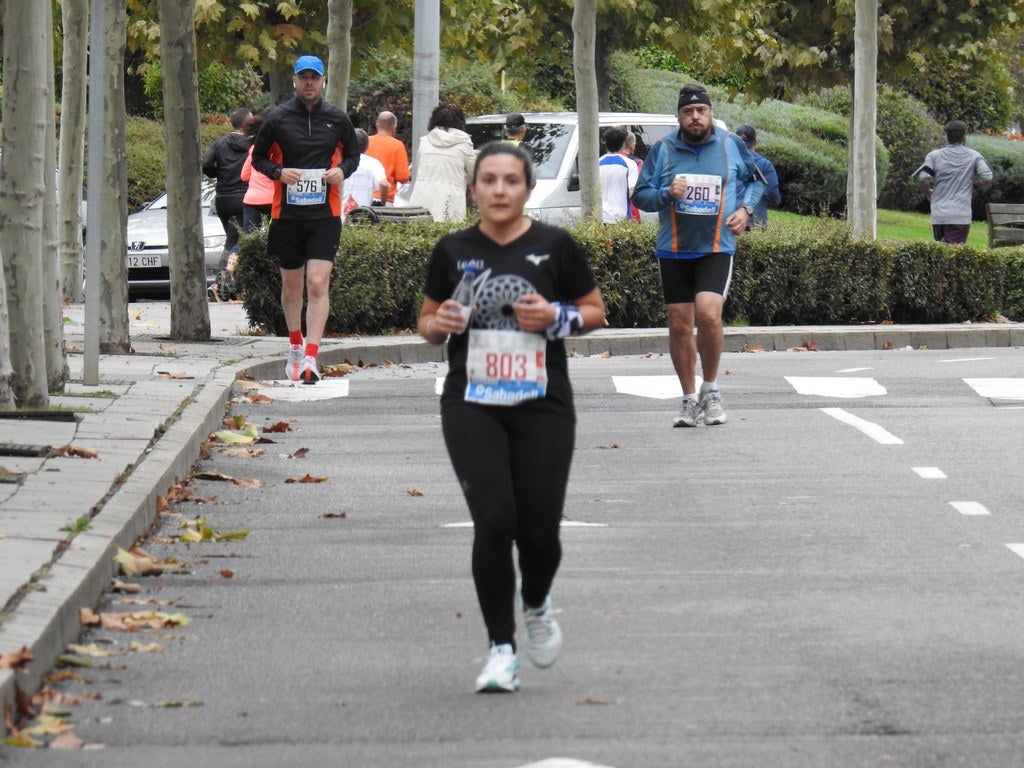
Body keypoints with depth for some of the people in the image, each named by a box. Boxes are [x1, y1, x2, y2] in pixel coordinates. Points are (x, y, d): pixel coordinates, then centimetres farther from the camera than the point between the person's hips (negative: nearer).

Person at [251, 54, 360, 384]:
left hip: (325, 214, -1)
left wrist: (342, 171, -4)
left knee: (318, 284, -13)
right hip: (287, 213, 1)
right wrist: (279, 172, -12)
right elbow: (258, 157, 8)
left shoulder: (337, 119, 5)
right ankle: (295, 346, 34)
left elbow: (353, 153, 18)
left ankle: (310, 358, -18)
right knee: (291, 285, 12)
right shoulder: (277, 118, 1)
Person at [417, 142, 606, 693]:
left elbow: (596, 311, 9)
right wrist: (437, 324, -8)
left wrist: (558, 318, -11)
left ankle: (535, 604, 34)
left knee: (539, 530, -2)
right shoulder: (453, 251, 4)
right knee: (494, 522, -13)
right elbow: (427, 320, 16)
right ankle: (502, 650, 0)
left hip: (542, 405, 0)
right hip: (472, 405, 0)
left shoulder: (554, 247, 0)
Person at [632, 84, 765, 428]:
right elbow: (640, 195, 6)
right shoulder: (663, 150, 3)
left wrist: (745, 208, -1)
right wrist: (667, 194, -13)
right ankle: (690, 400, 18)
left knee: (708, 313, -21)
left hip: (717, 248, -2)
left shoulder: (732, 145, 3)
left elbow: (755, 180, 17)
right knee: (679, 325, 4)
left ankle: (711, 389, -1)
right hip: (674, 250, 2)